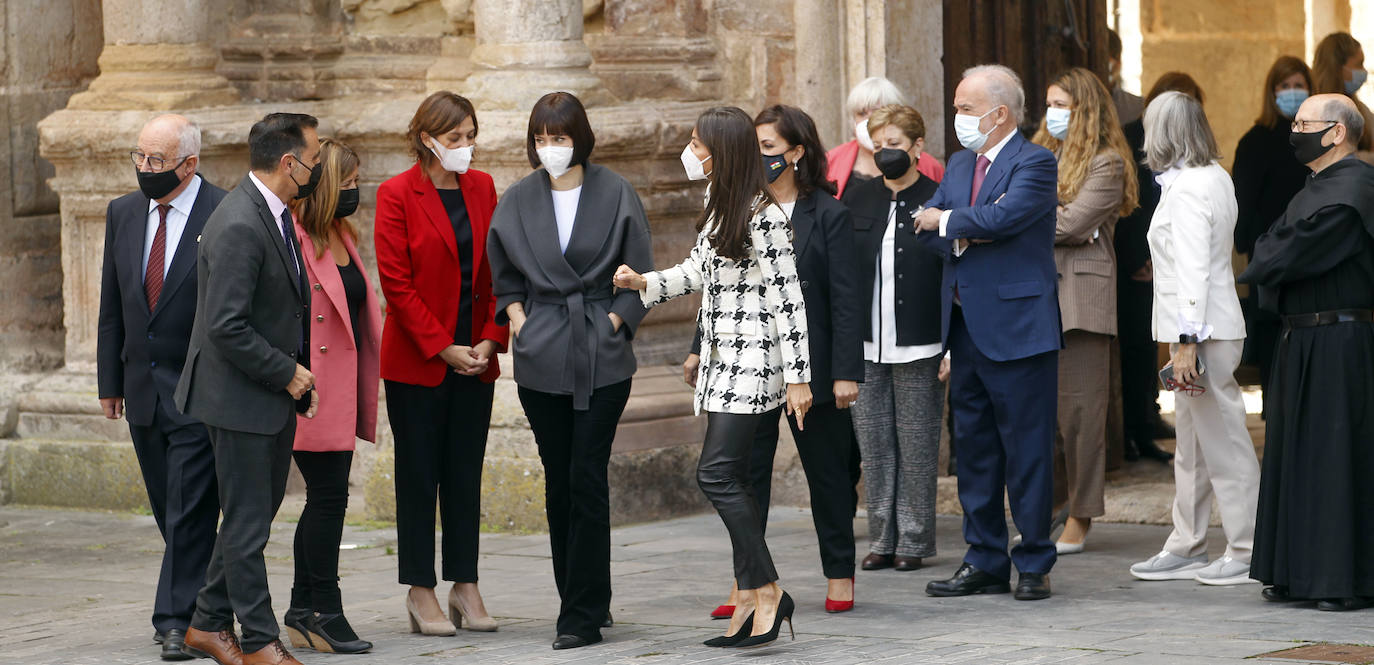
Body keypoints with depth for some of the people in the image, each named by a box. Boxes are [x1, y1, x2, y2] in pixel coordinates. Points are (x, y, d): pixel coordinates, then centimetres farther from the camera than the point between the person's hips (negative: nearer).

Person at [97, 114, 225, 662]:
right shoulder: (123, 214, 9)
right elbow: (112, 305, 14)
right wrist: (110, 382, 11)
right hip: (143, 390, 6)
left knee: (190, 509, -7)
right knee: (169, 510, 13)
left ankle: (179, 619, -3)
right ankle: (204, 603, 25)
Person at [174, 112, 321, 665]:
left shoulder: (274, 214, 10)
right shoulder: (238, 226, -22)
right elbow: (225, 326, -26)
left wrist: (299, 376, 12)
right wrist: (286, 373, -16)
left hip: (275, 394, 10)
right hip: (239, 398, -10)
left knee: (257, 513, 16)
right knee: (247, 522, 0)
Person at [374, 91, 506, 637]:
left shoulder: (482, 188, 8)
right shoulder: (397, 194, -6)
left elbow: (498, 271, 9)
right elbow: (397, 283, -10)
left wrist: (491, 339, -3)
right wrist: (442, 347, -13)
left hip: (476, 357, 4)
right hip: (417, 361, -4)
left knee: (466, 474, 8)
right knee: (419, 475, 1)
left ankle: (465, 587, 13)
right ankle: (420, 593, 6)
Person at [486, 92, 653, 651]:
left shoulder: (615, 194, -1)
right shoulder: (519, 200, 6)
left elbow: (640, 275, 4)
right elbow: (504, 274, 18)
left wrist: (613, 321, -7)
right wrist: (517, 316, 3)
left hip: (602, 357, -3)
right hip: (541, 358, 3)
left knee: (587, 479, -8)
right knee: (558, 480, 6)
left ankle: (583, 615, -5)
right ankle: (588, 601, 17)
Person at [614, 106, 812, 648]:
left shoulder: (762, 217, -15)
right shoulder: (716, 207, 13)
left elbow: (787, 299, -16)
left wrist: (797, 376, -18)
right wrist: (644, 283, 12)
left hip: (752, 360, -9)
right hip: (721, 360, 9)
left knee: (717, 473, -15)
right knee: (732, 480, 7)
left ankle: (767, 591, -8)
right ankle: (752, 601, 11)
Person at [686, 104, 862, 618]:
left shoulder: (828, 215, -5)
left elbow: (844, 297, -7)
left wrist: (846, 370, -12)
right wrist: (700, 348, 7)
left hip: (810, 362, -3)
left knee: (826, 469, 7)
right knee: (747, 470, 2)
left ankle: (840, 575, 18)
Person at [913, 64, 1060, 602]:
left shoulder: (1034, 163, -9)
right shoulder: (960, 164, 16)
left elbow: (1000, 217, -22)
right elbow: (926, 223, 8)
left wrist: (947, 222, -6)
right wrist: (965, 234, -11)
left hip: (1016, 328, -8)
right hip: (965, 328, 8)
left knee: (1026, 450, -2)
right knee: (974, 449, 12)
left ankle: (1033, 563, 6)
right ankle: (985, 561, 20)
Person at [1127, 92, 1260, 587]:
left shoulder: (1186, 190, -15)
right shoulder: (1215, 178, 13)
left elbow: (1193, 270, -21)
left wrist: (1186, 342, -22)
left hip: (1202, 331, -10)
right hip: (1202, 328, 10)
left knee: (1224, 444, -4)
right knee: (1191, 447, 15)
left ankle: (1248, 553, 0)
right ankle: (1186, 549, 21)